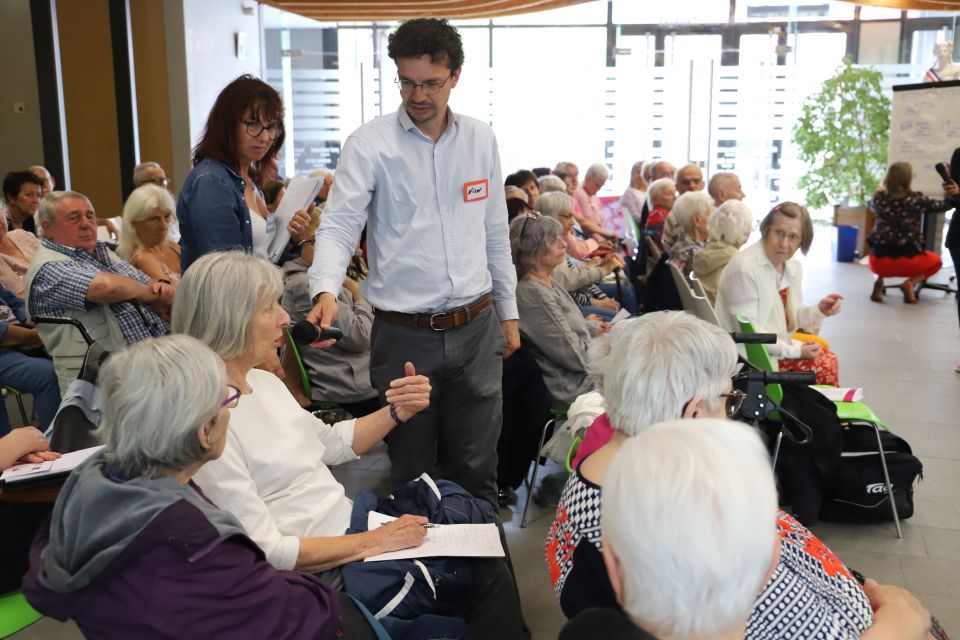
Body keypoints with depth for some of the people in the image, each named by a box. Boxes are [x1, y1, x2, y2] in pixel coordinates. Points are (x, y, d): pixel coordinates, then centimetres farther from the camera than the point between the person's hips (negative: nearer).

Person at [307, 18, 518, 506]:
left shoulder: (480, 140, 7)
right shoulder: (368, 145, -6)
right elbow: (339, 224, -13)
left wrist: (508, 311, 14)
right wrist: (326, 290, -31)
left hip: (476, 328, 3)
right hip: (404, 334, -3)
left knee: (477, 467, 13)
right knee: (410, 471, 10)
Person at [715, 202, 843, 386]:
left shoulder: (794, 267, 4)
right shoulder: (744, 268, -23)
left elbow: (790, 317, 13)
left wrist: (819, 311, -6)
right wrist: (795, 351, -20)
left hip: (780, 346, 8)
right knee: (821, 365, -13)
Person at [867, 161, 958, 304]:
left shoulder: (879, 197, -4)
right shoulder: (915, 199, -11)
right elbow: (945, 205, 3)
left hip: (879, 260, 2)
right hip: (906, 260, -2)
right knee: (936, 261, 30)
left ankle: (879, 281, 8)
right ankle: (910, 283, -1)